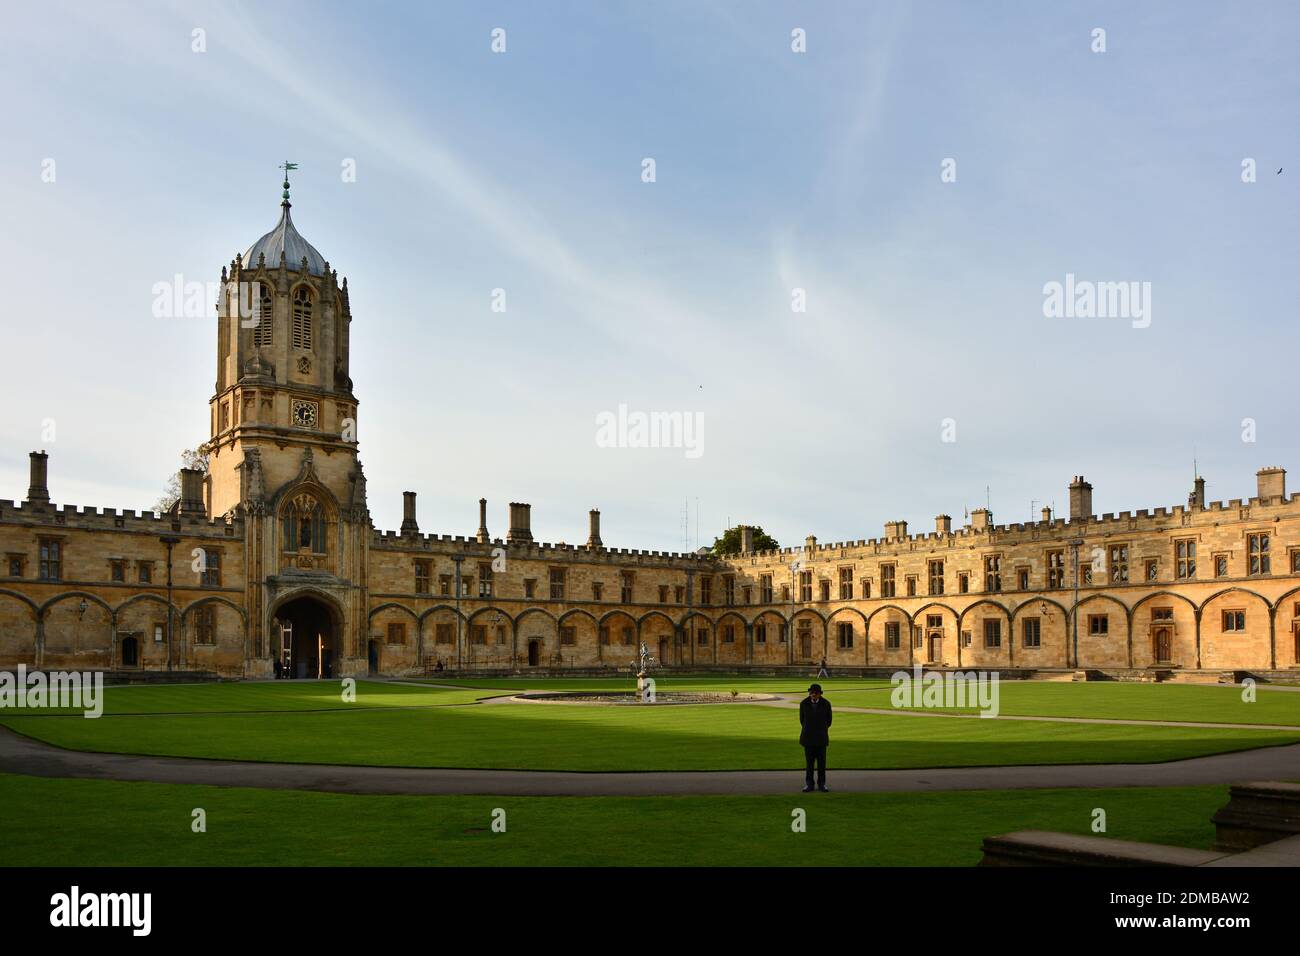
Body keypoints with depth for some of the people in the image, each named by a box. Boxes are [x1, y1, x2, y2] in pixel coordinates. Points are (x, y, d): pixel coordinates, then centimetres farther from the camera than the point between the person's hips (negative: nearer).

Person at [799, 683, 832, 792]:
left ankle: (821, 784, 13)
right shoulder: (803, 703, -8)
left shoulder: (826, 704, -9)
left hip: (821, 737, 0)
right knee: (809, 761, 2)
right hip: (808, 737, 0)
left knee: (821, 761, 3)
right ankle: (809, 784, 11)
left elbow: (828, 720, 6)